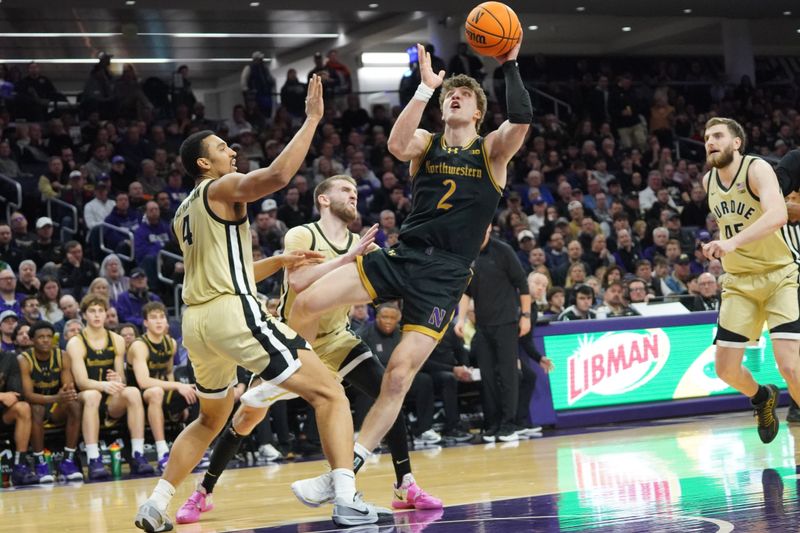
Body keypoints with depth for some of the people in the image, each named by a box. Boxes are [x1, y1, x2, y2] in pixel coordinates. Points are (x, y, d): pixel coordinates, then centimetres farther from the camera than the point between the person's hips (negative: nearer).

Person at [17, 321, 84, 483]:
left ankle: (68, 461, -22)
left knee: (75, 405, -28)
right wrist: (56, 398, -42)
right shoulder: (24, 360, -16)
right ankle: (40, 463, -26)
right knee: (36, 409, -37)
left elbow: (70, 387, -11)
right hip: (35, 406, -3)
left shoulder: (62, 357, -6)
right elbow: (28, 395, -25)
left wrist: (69, 393, -38)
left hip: (56, 408, 3)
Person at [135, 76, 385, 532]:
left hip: (197, 321, 9)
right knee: (330, 394, -6)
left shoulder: (184, 213, 24)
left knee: (211, 420, 30)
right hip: (234, 313, -8)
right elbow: (278, 174, -21)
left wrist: (281, 262, 28)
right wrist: (312, 120, -14)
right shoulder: (223, 188, -1)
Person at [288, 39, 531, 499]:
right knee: (308, 302, -15)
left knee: (399, 376, -8)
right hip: (401, 256, 3)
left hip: (444, 276, -3)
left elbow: (522, 119, -18)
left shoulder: (492, 150, 4)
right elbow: (398, 146, -16)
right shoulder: (427, 143, 9)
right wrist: (426, 88, -21)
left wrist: (510, 65, -14)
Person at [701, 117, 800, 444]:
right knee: (725, 369, 3)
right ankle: (762, 398, 35)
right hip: (739, 282, 6)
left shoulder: (757, 169, -17)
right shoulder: (708, 181, 4)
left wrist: (734, 242, -48)